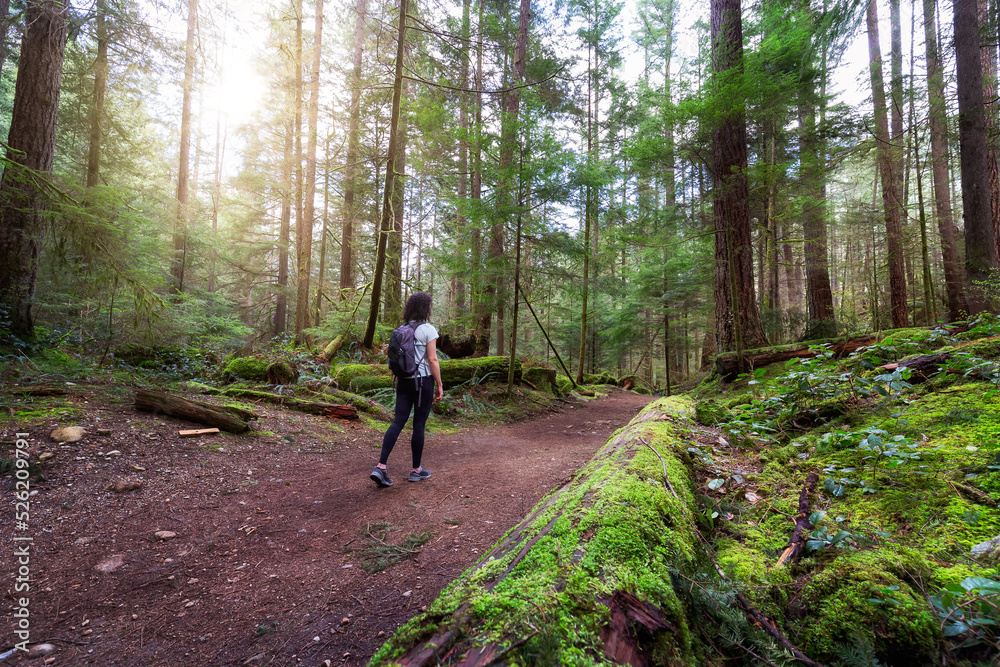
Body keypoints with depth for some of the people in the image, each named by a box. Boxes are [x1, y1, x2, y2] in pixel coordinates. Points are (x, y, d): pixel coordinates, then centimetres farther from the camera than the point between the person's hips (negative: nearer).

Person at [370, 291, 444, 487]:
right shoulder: (428, 329, -11)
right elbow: (432, 360, -13)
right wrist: (439, 385, -7)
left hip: (404, 381, 5)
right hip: (424, 381, -5)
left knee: (398, 421, 5)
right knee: (419, 424, 5)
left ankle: (380, 467, -4)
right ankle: (416, 470, 18)